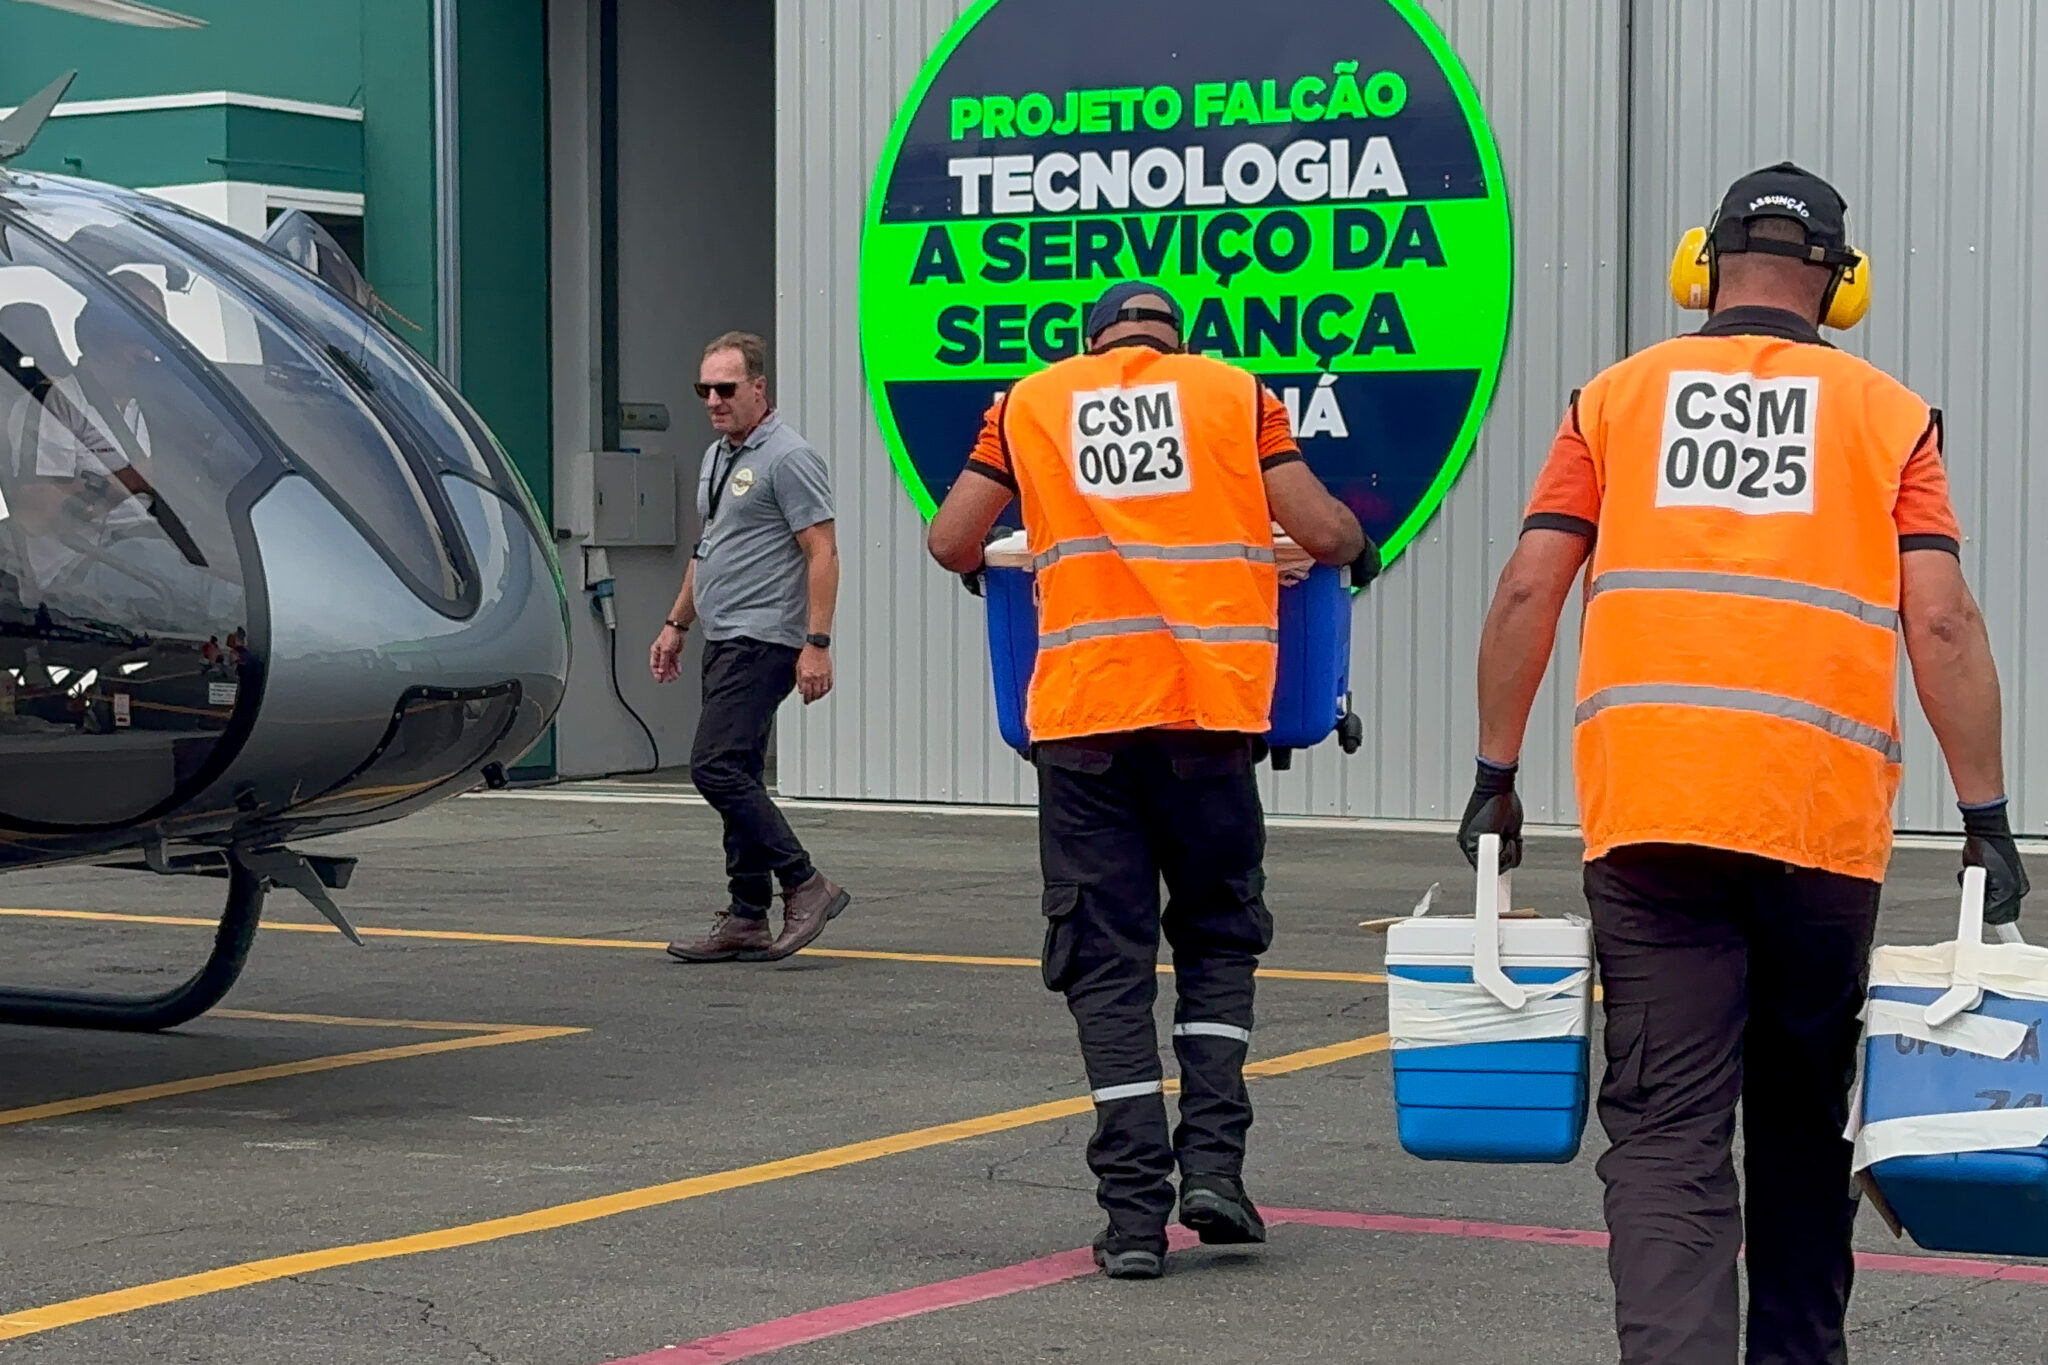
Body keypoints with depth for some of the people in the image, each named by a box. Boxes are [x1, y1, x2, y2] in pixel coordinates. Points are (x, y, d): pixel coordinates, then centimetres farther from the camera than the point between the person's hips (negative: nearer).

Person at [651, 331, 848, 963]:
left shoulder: (788, 458, -12)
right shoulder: (717, 456, 18)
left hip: (763, 641, -10)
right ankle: (747, 921, 12)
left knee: (716, 767, -17)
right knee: (736, 777, 9)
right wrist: (677, 624, 25)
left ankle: (805, 884, -11)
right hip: (724, 641, 10)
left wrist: (817, 643, -22)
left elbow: (822, 553, -16)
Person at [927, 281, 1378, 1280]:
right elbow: (1321, 533, 4)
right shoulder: (1237, 393, 11)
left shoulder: (1032, 402, 13)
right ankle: (1213, 1159, 3)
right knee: (1218, 935, 17)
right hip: (1211, 706, 0)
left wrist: (985, 567, 32)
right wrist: (1357, 549, 26)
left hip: (1082, 711, 0)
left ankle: (1135, 1211, 0)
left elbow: (951, 541, 9)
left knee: (1106, 961, 5)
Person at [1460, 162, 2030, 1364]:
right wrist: (1988, 816, 1)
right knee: (1804, 1117, 17)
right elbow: (1941, 622, -1)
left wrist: (1495, 777, 11)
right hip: (1824, 816, 1)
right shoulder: (1889, 415, 8)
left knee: (1665, 1127, -3)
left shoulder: (1617, 397, 11)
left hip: (1648, 813, 0)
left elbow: (1528, 591, 4)